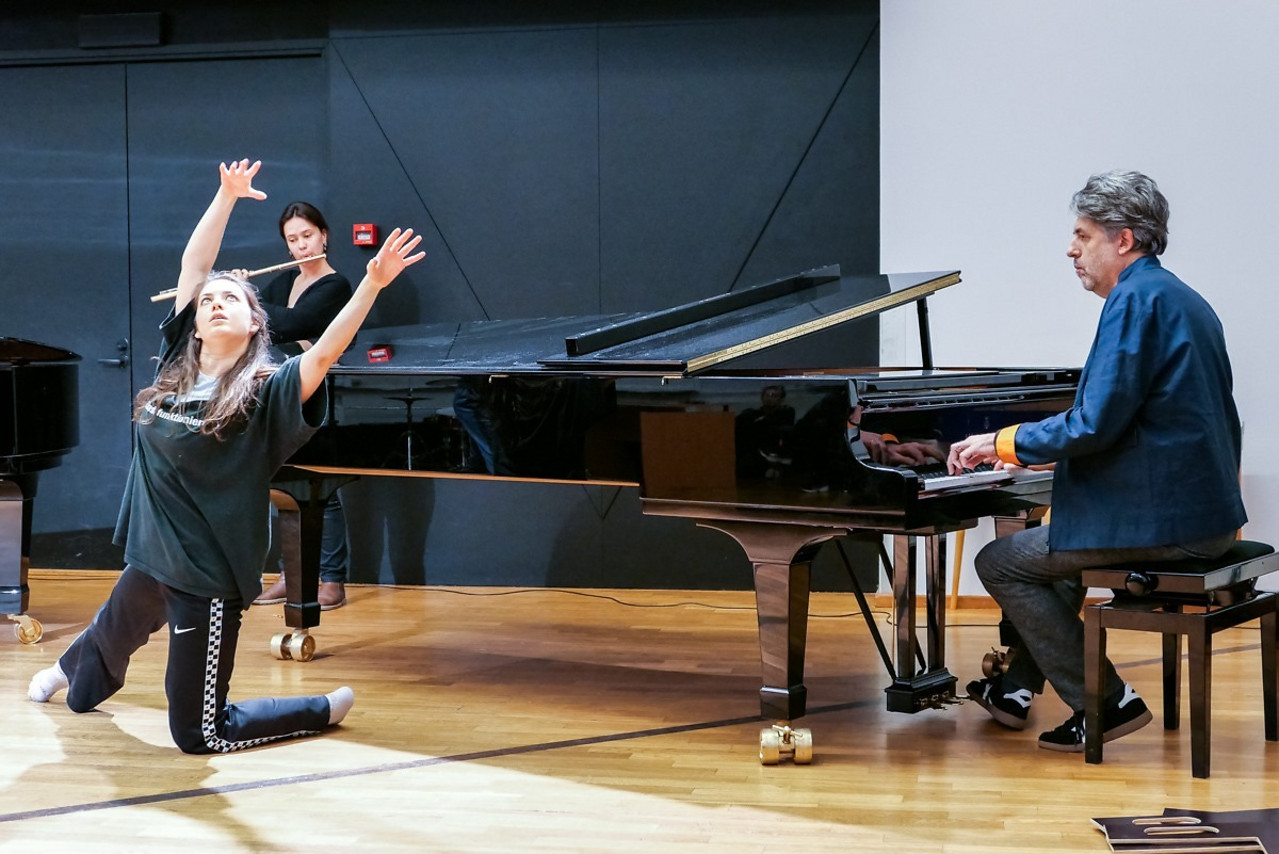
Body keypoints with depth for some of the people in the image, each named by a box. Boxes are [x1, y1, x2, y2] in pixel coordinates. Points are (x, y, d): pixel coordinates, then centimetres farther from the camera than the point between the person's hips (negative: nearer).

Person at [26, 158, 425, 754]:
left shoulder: (265, 392, -13)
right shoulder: (177, 369, 1)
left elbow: (325, 352, -28)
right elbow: (192, 267, 2)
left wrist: (373, 282, -38)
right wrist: (226, 197, -3)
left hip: (208, 579, -6)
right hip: (150, 562, 6)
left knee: (199, 734, -1)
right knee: (106, 640, 33)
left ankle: (323, 710, 18)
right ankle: (70, 671, 69)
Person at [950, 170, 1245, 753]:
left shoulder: (1135, 298, -16)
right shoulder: (1182, 300, 16)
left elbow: (1096, 425, -22)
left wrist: (1003, 442, -9)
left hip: (1160, 522, -10)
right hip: (1204, 513, 10)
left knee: (999, 564, 0)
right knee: (1056, 542, 31)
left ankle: (1105, 702, -2)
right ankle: (1019, 687, 36)